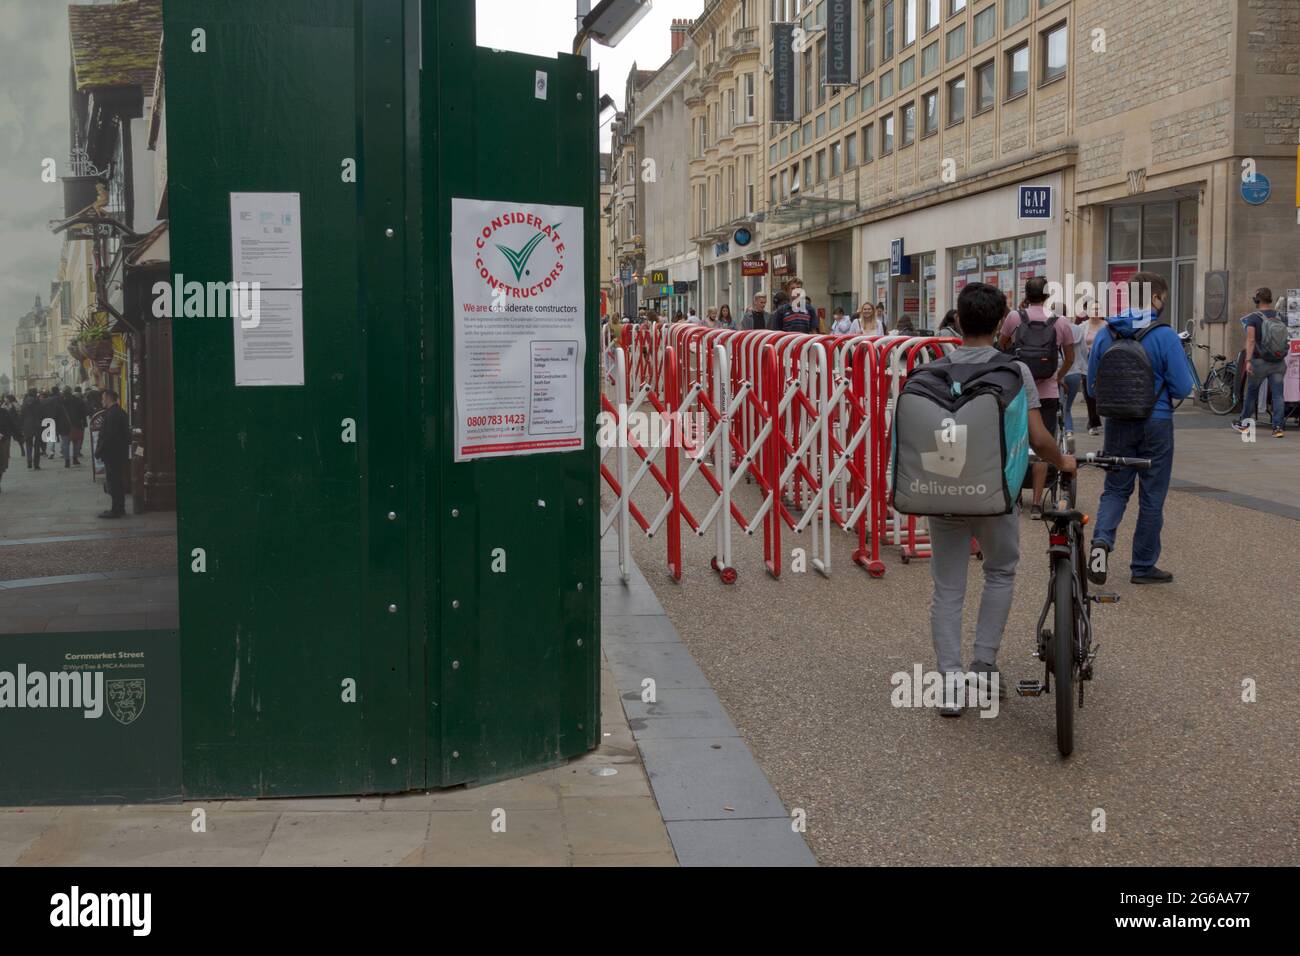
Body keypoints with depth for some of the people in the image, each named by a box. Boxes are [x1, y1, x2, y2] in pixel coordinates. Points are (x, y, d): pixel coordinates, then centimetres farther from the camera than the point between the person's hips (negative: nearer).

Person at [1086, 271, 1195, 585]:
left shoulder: (1104, 335, -1)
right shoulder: (1165, 336, -14)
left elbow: (1092, 386, 6)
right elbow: (1182, 388, -12)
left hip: (1117, 423, 3)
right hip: (1156, 424, -3)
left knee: (1115, 489, 15)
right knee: (1152, 497, 9)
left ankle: (1101, 539, -13)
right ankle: (1143, 567, 19)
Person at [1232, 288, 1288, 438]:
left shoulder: (1253, 318, -9)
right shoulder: (1280, 317, 5)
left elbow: (1250, 340, -18)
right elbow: (1284, 339, 10)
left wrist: (1248, 360, -22)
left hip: (1260, 362, -3)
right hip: (1279, 362, 3)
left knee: (1251, 392, 13)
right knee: (1278, 395, 0)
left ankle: (1243, 423, 26)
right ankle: (1279, 426, -8)